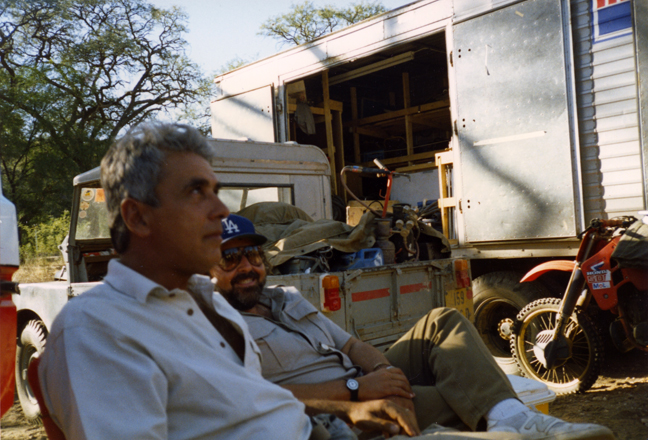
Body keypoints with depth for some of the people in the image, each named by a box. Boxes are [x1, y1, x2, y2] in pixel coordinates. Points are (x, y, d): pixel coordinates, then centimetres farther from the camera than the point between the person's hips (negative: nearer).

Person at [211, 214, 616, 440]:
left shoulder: (288, 297, 20)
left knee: (443, 322, -12)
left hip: (360, 384, 8)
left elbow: (349, 344, 15)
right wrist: (355, 389, -25)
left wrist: (381, 368, -8)